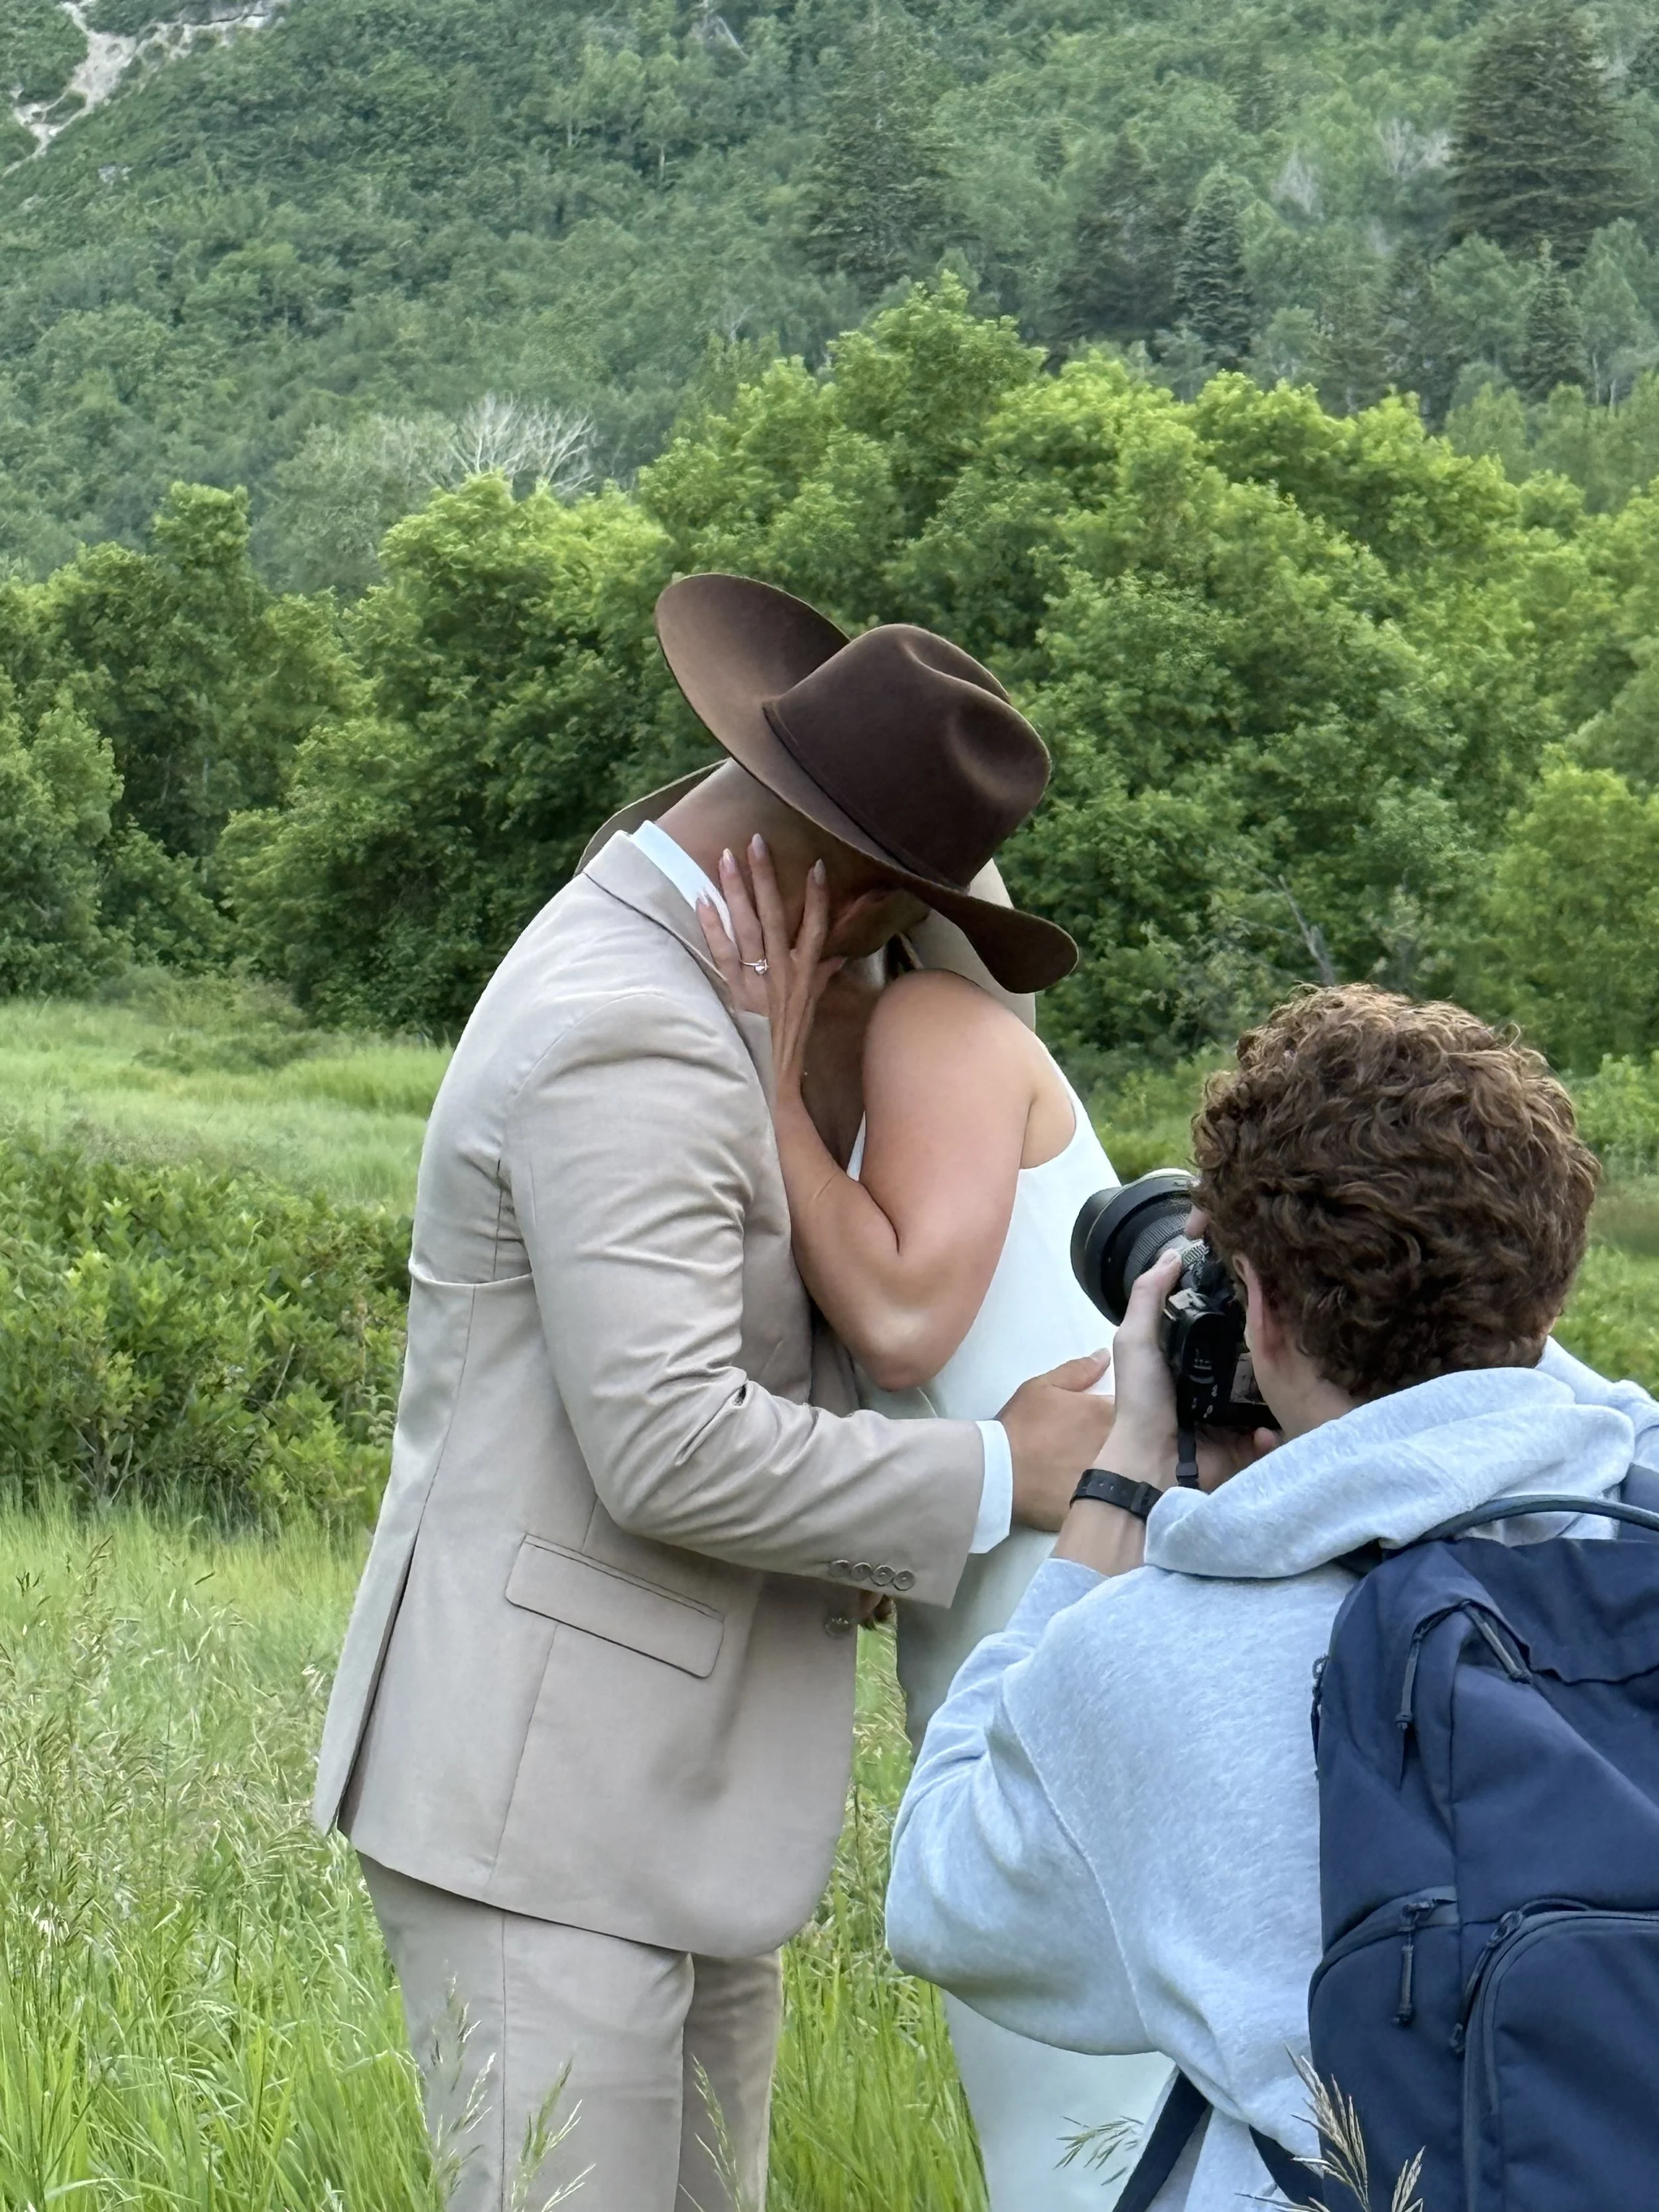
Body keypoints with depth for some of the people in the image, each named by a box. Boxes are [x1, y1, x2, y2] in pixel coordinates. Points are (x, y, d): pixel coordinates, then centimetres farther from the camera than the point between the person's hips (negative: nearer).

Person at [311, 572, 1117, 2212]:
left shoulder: (655, 974, 13)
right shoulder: (625, 1043, -20)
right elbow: (672, 1448, -25)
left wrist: (854, 1528, 12)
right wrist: (995, 1478, -14)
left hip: (673, 1796, 10)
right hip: (536, 1787, -10)